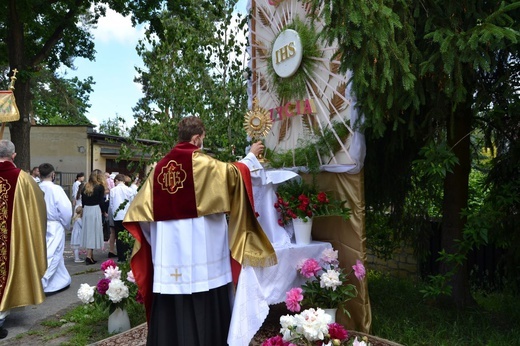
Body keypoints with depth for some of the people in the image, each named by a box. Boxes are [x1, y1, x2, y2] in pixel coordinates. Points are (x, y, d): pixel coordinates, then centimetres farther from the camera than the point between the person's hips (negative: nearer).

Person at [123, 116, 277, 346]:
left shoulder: (161, 165, 8)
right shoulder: (200, 162, -9)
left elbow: (142, 206, 11)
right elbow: (233, 173, -5)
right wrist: (251, 156, 11)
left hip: (167, 244, 6)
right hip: (198, 243, -5)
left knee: (170, 306, 13)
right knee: (203, 306, 5)